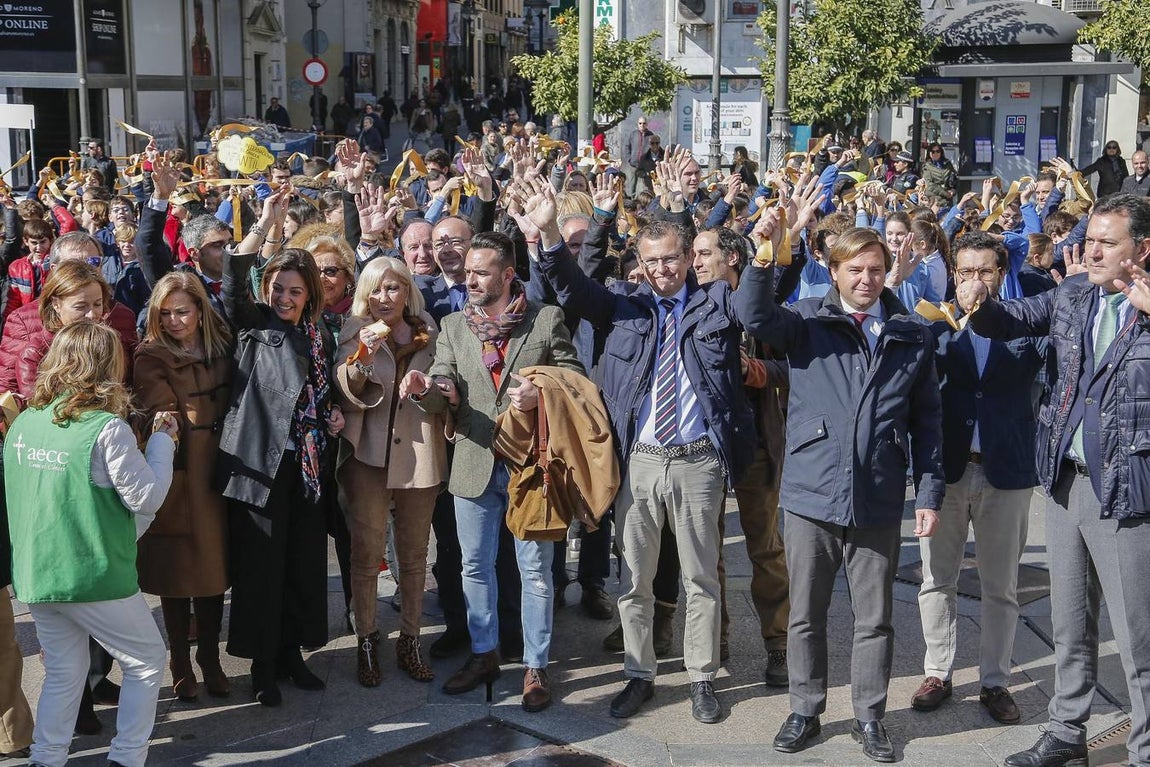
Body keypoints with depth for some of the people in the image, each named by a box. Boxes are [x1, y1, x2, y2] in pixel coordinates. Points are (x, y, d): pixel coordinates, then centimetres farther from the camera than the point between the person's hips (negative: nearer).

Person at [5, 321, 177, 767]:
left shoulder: (22, 424, 3)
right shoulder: (107, 429, -17)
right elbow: (147, 497, -11)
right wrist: (162, 440, 1)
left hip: (35, 577, 6)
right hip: (95, 575, -6)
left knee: (63, 673, 19)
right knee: (146, 662, 11)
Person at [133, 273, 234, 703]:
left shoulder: (222, 348, 9)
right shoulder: (151, 358, -3)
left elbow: (231, 404, 10)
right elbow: (163, 414, -13)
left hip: (217, 471, 4)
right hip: (177, 474, -3)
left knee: (214, 568, 9)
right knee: (177, 571, 4)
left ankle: (210, 661, 22)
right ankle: (181, 666, 17)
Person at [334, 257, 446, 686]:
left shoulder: (429, 335, 8)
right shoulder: (356, 335, 0)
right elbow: (346, 396, -9)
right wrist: (361, 358, -25)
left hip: (420, 455, 3)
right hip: (369, 456, -2)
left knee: (414, 553, 9)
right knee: (366, 553, 1)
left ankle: (409, 642, 20)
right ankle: (367, 644, 12)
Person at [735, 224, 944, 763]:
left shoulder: (912, 336, 7)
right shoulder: (808, 320, 2)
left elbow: (927, 420, 9)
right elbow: (755, 315, -19)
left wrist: (929, 491, 4)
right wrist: (765, 254, -34)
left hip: (879, 504, 1)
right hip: (811, 496, -1)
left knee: (875, 619, 10)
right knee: (805, 615, 10)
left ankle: (869, 717, 26)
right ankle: (805, 711, 26)